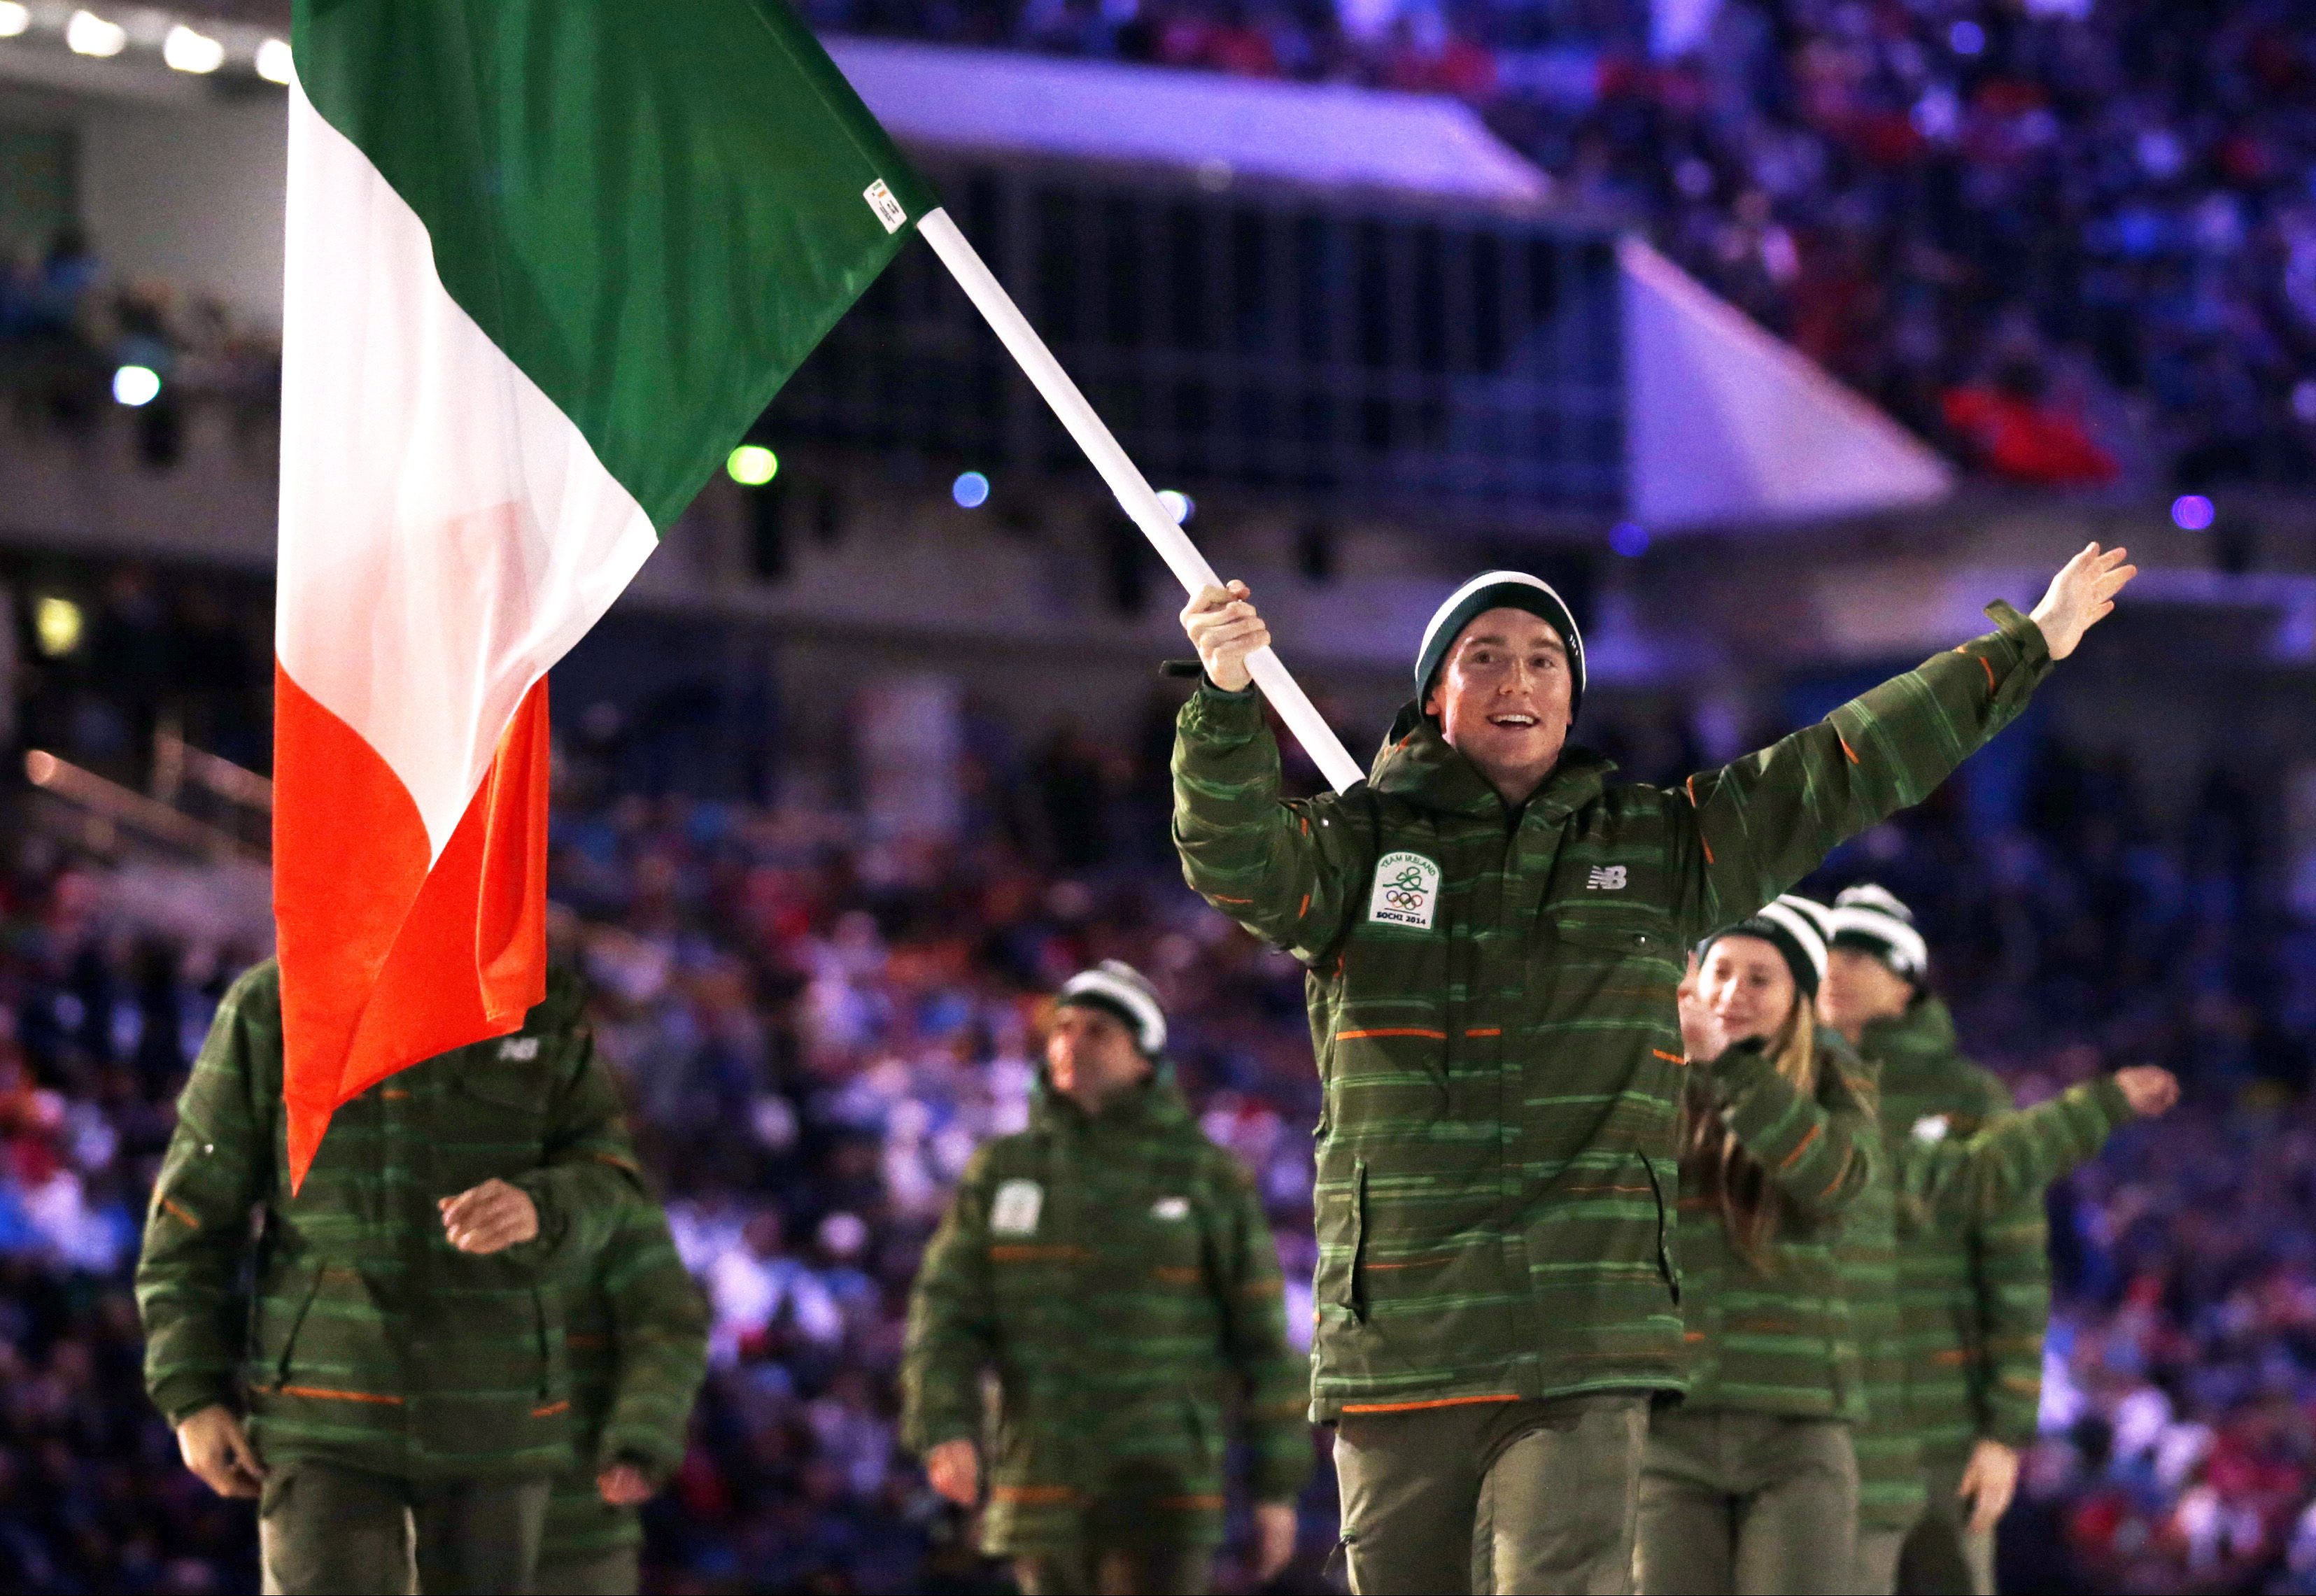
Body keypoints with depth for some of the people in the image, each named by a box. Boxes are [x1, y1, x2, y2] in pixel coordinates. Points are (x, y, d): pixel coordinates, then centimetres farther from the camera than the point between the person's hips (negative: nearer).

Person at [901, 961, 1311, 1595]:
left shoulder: (1210, 1180, -2)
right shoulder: (1002, 1174, 4)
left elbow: (1263, 1336, 1)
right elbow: (945, 1321, -2)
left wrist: (1280, 1488, -1)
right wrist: (946, 1434, -20)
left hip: (1161, 1487, -3)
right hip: (1047, 1485, 3)